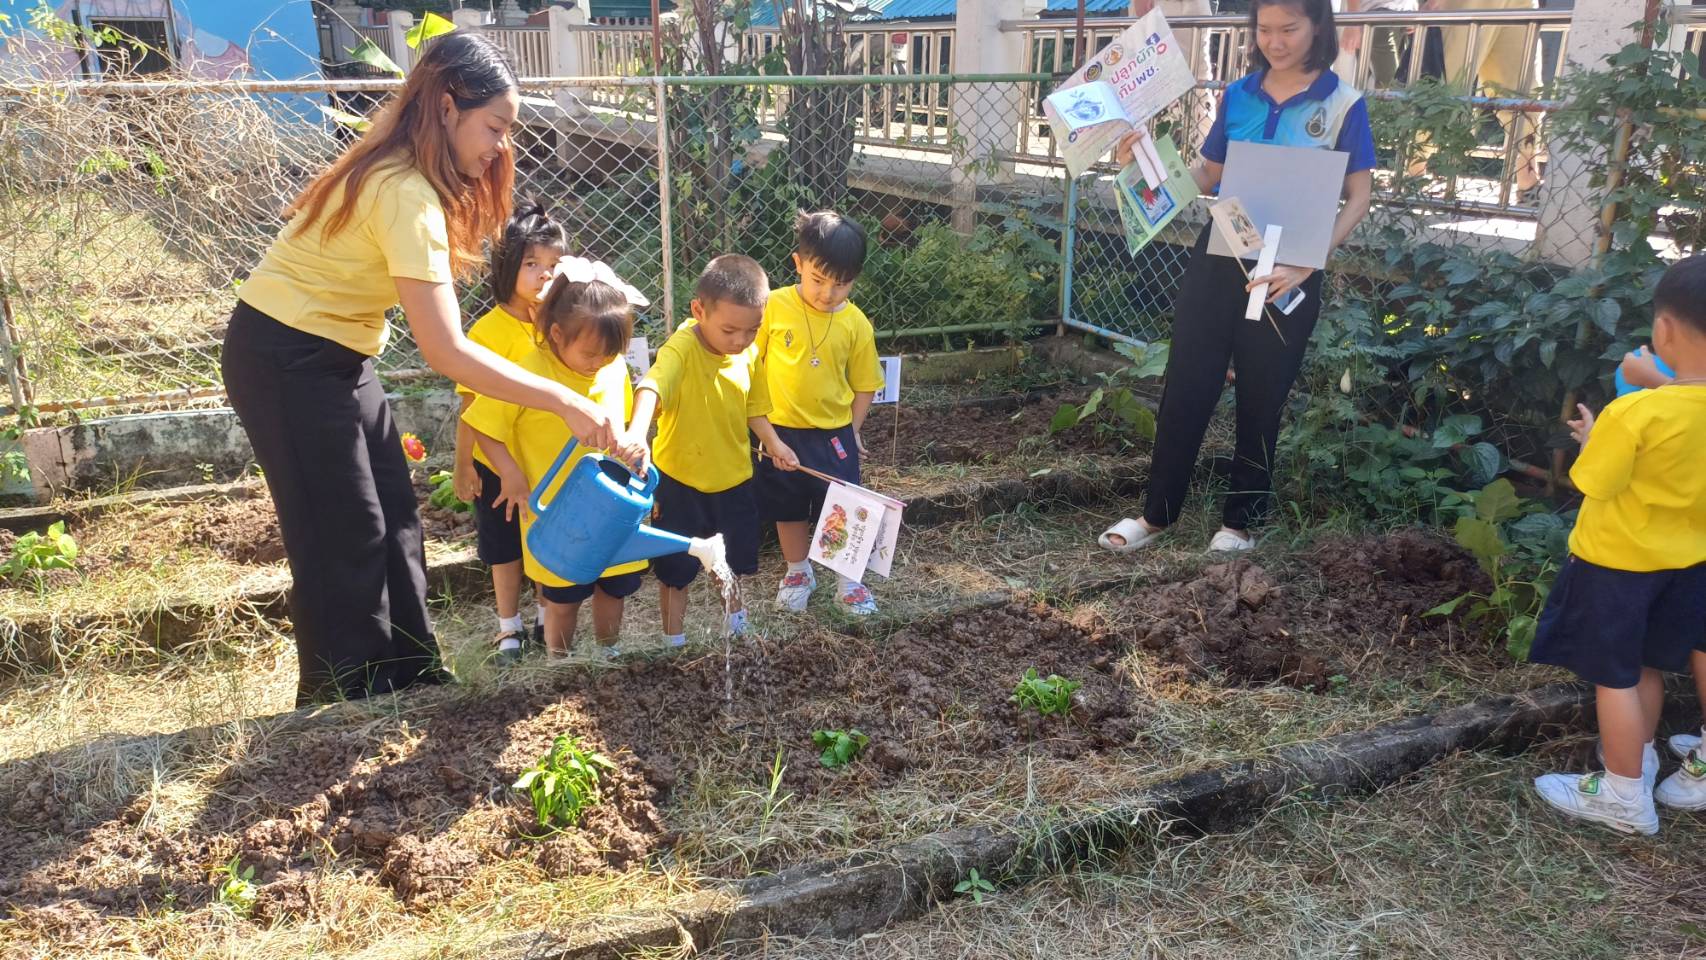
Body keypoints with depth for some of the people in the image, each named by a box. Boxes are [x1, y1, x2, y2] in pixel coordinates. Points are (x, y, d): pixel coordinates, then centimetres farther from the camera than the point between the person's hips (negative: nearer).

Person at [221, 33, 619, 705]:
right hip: (285, 361, -9)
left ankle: (410, 678, 24)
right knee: (346, 537, -1)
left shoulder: (400, 169, 2)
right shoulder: (406, 194, -28)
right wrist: (564, 402, -31)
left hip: (334, 353, 9)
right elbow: (445, 351, -33)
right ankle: (344, 705, 15)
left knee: (394, 517, 12)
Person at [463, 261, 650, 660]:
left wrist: (634, 446, -2)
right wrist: (511, 474, -18)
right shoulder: (530, 373, -19)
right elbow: (482, 424, -12)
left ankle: (610, 655, 37)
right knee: (563, 597, 7)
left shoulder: (615, 367, -3)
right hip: (556, 510, -5)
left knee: (614, 587, 17)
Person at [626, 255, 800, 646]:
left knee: (735, 558, 24)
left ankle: (733, 613, 52)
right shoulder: (681, 348, -27)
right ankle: (674, 638, 34)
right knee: (675, 569, 12)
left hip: (733, 475, 5)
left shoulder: (750, 354, -8)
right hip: (680, 479, -5)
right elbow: (651, 387, -46)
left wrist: (773, 442, -7)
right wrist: (637, 432, -64)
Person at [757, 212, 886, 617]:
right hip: (779, 431, 0)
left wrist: (853, 429, 1)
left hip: (833, 435, 0)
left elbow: (863, 384, 1)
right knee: (788, 510, 16)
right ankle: (799, 573, 37)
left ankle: (848, 581, 26)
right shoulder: (774, 306, -10)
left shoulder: (856, 323, -8)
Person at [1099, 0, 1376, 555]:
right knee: (1185, 388, 3)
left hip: (1286, 272, -3)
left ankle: (1242, 521, 22)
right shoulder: (1237, 97, 5)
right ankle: (1158, 513, 15)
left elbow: (1358, 198, -5)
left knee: (1262, 401, 8)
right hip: (1217, 259, 3)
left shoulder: (1343, 105, -4)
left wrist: (1307, 263, -19)